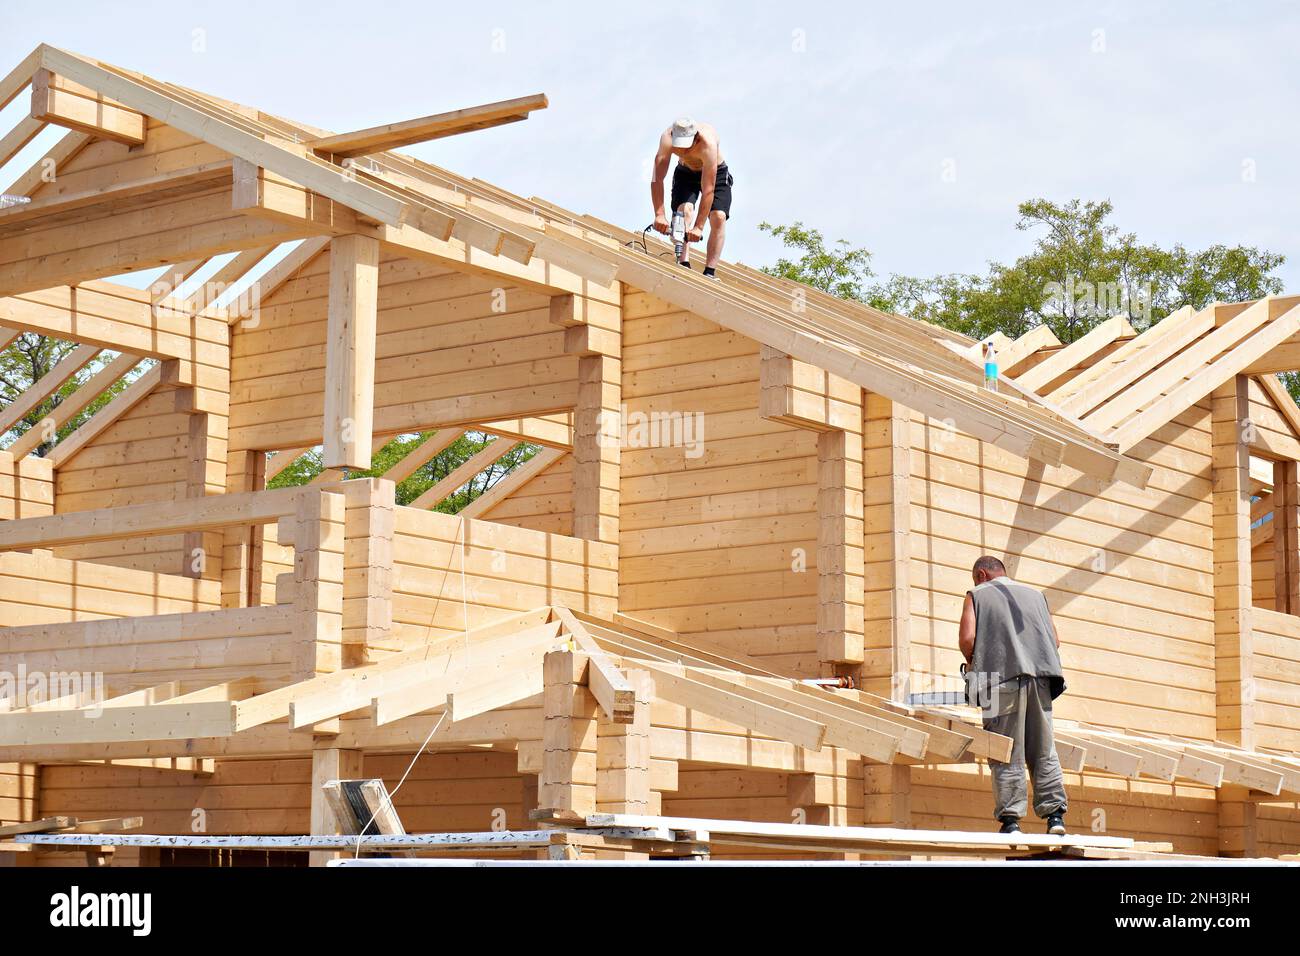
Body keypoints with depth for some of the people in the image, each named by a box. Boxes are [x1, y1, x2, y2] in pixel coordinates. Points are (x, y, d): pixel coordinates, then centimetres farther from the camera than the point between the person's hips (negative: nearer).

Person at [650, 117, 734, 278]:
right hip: (685, 173, 2)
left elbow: (708, 189, -39)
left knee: (719, 217, -20)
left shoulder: (708, 143, -41)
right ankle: (684, 265, -26)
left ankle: (709, 272, -19)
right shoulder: (667, 138, -33)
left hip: (715, 174, -2)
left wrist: (698, 227, -40)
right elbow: (657, 179, -33)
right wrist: (659, 215, -43)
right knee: (685, 209, -24)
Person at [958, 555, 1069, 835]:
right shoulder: (1035, 594, 22)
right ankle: (1055, 814, -2)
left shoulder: (977, 595, 11)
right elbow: (1055, 641, 16)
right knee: (1044, 751, 7)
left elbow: (967, 638, -3)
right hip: (1040, 676, 3)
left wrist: (972, 664, 14)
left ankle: (1010, 819, -8)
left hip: (1002, 678, -3)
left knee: (1006, 753, -3)